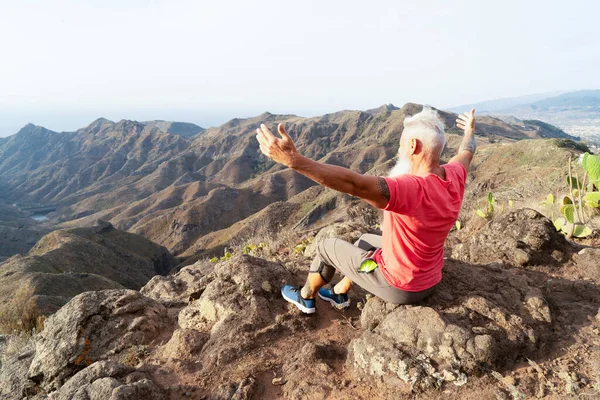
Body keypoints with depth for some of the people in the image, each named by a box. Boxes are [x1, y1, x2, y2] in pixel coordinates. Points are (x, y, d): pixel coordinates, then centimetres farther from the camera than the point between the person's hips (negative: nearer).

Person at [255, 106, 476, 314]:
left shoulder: (411, 191, -37)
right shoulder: (454, 177, -11)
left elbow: (354, 183, -49)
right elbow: (466, 152, 13)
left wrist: (293, 160, -56)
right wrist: (470, 131, 35)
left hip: (399, 286, -7)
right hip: (428, 279, 7)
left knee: (327, 247, 11)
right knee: (366, 240, 28)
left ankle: (305, 297, 36)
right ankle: (339, 293, 43)